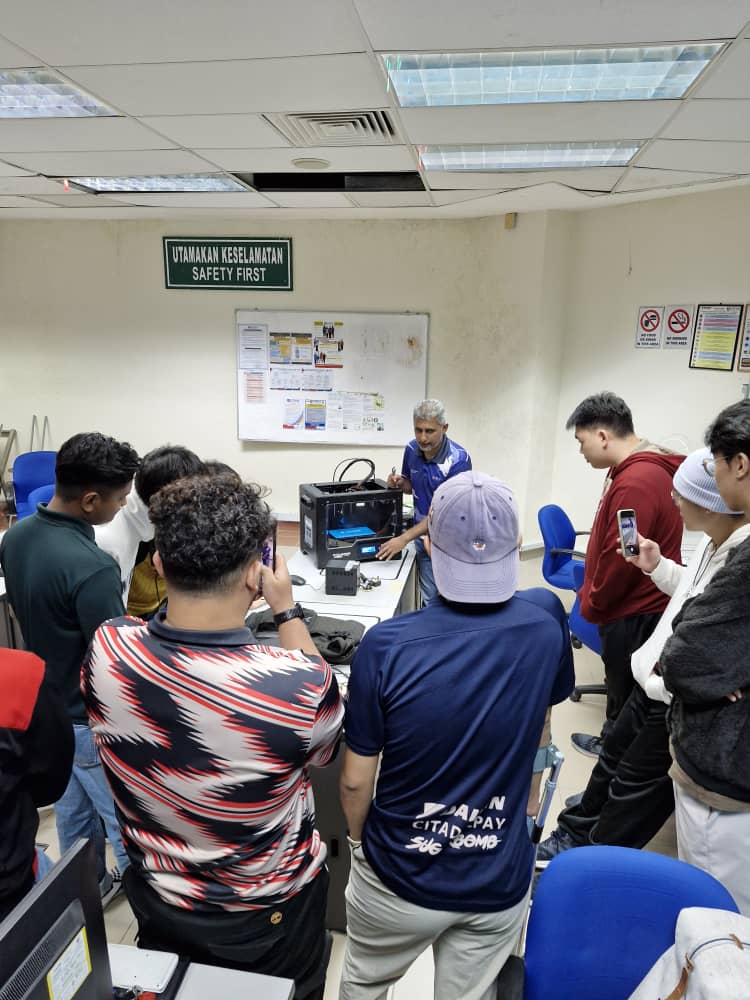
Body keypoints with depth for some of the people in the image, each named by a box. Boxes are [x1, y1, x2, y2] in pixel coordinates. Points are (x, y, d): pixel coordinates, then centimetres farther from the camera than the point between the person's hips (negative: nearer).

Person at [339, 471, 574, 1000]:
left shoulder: (385, 644, -25)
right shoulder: (546, 619, -16)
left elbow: (355, 782, -14)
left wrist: (359, 839, 8)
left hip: (399, 876, -1)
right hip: (499, 882, 2)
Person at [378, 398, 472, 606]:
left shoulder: (458, 459, -22)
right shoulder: (411, 450, -4)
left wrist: (404, 538, -26)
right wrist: (399, 482, -10)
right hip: (424, 538, 5)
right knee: (430, 601, 11)